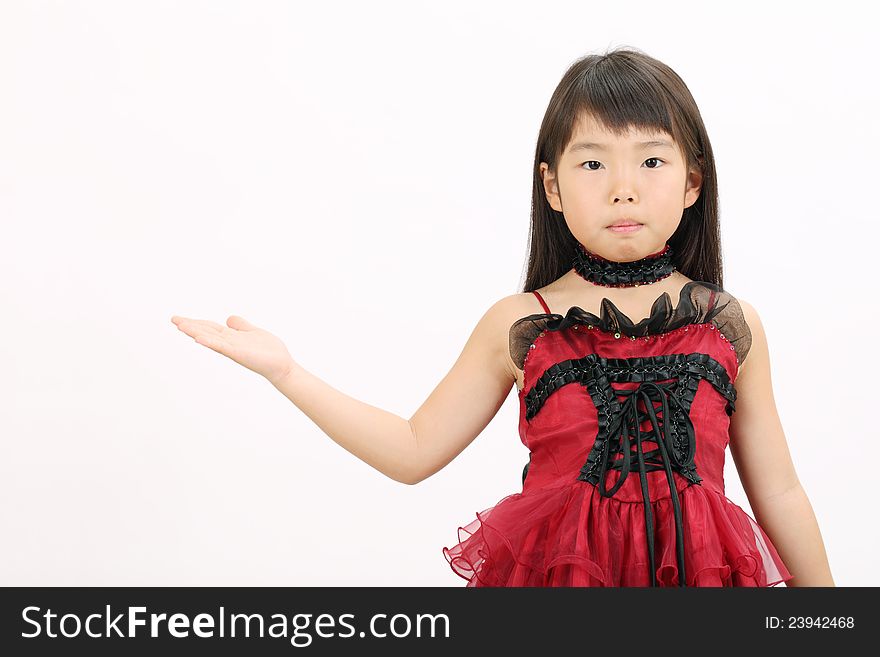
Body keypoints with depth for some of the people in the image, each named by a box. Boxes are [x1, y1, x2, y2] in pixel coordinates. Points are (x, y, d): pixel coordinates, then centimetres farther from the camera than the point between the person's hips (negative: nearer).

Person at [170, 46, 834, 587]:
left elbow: (778, 493, 6)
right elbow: (414, 450, 1)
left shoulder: (732, 326, -1)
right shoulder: (519, 326, -3)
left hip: (697, 568, 1)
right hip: (556, 568, -1)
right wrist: (285, 371, -4)